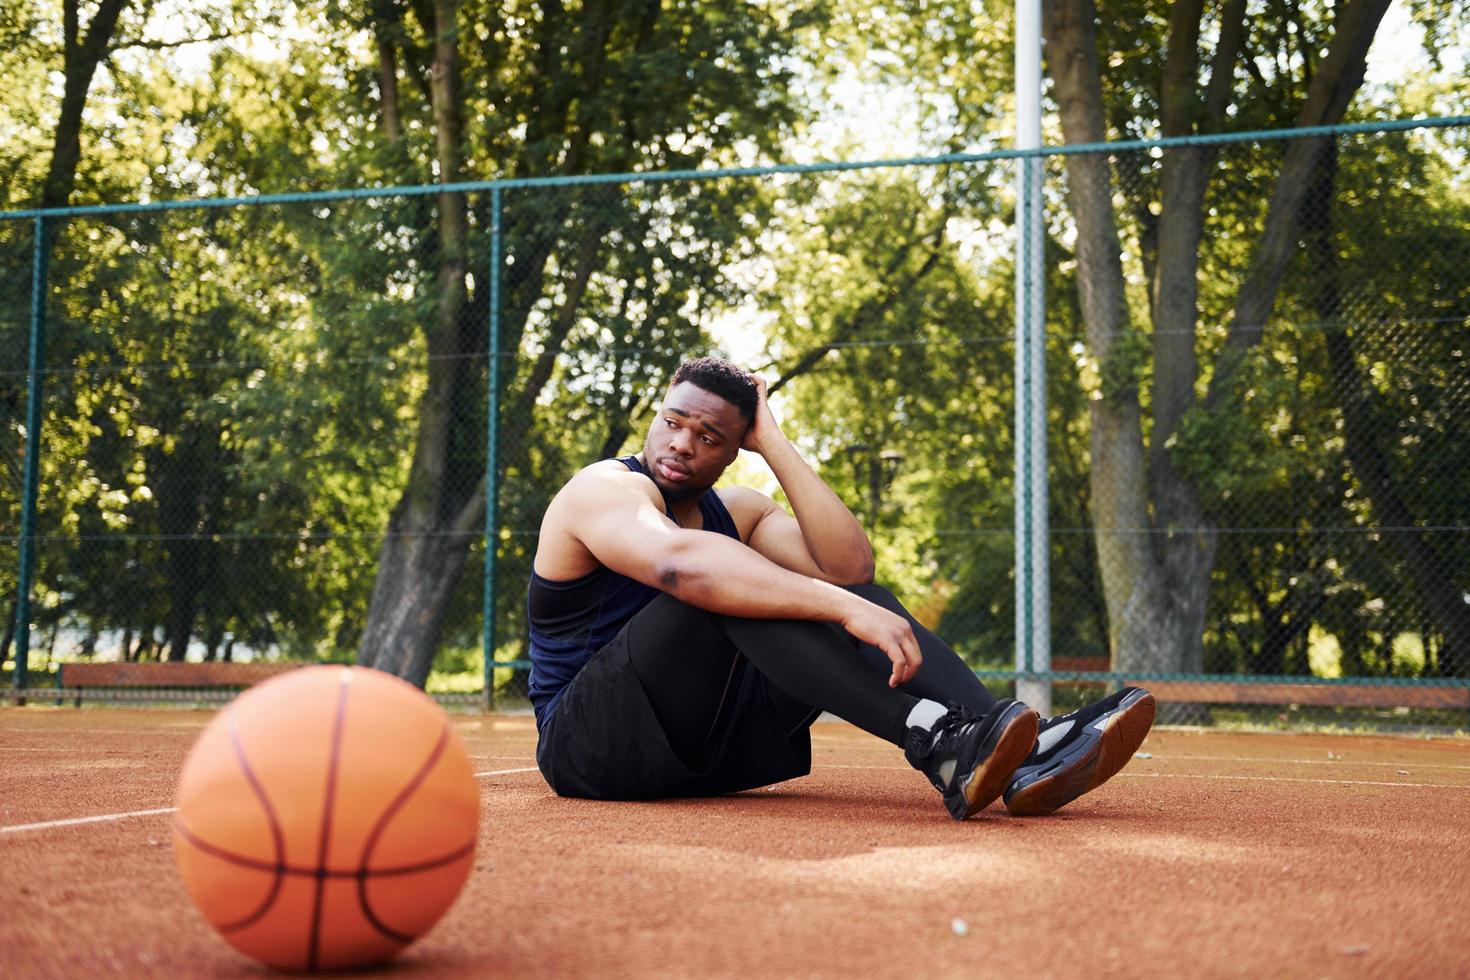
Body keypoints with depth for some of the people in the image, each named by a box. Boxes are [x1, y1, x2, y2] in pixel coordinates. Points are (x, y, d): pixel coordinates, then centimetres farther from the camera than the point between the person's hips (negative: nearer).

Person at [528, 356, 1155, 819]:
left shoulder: (738, 511, 12)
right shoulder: (605, 489, -10)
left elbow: (848, 565, -7)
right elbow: (680, 561, -35)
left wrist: (773, 443, -5)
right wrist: (846, 609, -43)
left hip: (706, 750, 7)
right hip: (591, 748, -6)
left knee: (854, 593, -8)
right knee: (724, 588, -29)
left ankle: (1022, 756, -26)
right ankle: (935, 741, -42)